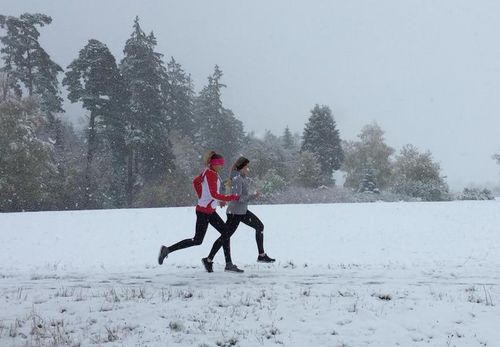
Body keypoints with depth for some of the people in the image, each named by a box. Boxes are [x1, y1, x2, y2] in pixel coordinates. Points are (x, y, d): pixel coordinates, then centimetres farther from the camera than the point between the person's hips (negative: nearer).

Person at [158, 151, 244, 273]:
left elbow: (196, 181, 22)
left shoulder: (208, 172, 8)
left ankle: (229, 264, 7)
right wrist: (230, 198, -15)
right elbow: (214, 194, -24)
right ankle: (168, 250, 4)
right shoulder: (211, 174, -19)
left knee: (226, 232, 6)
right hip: (204, 211, -10)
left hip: (210, 211, 10)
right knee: (197, 240, -3)